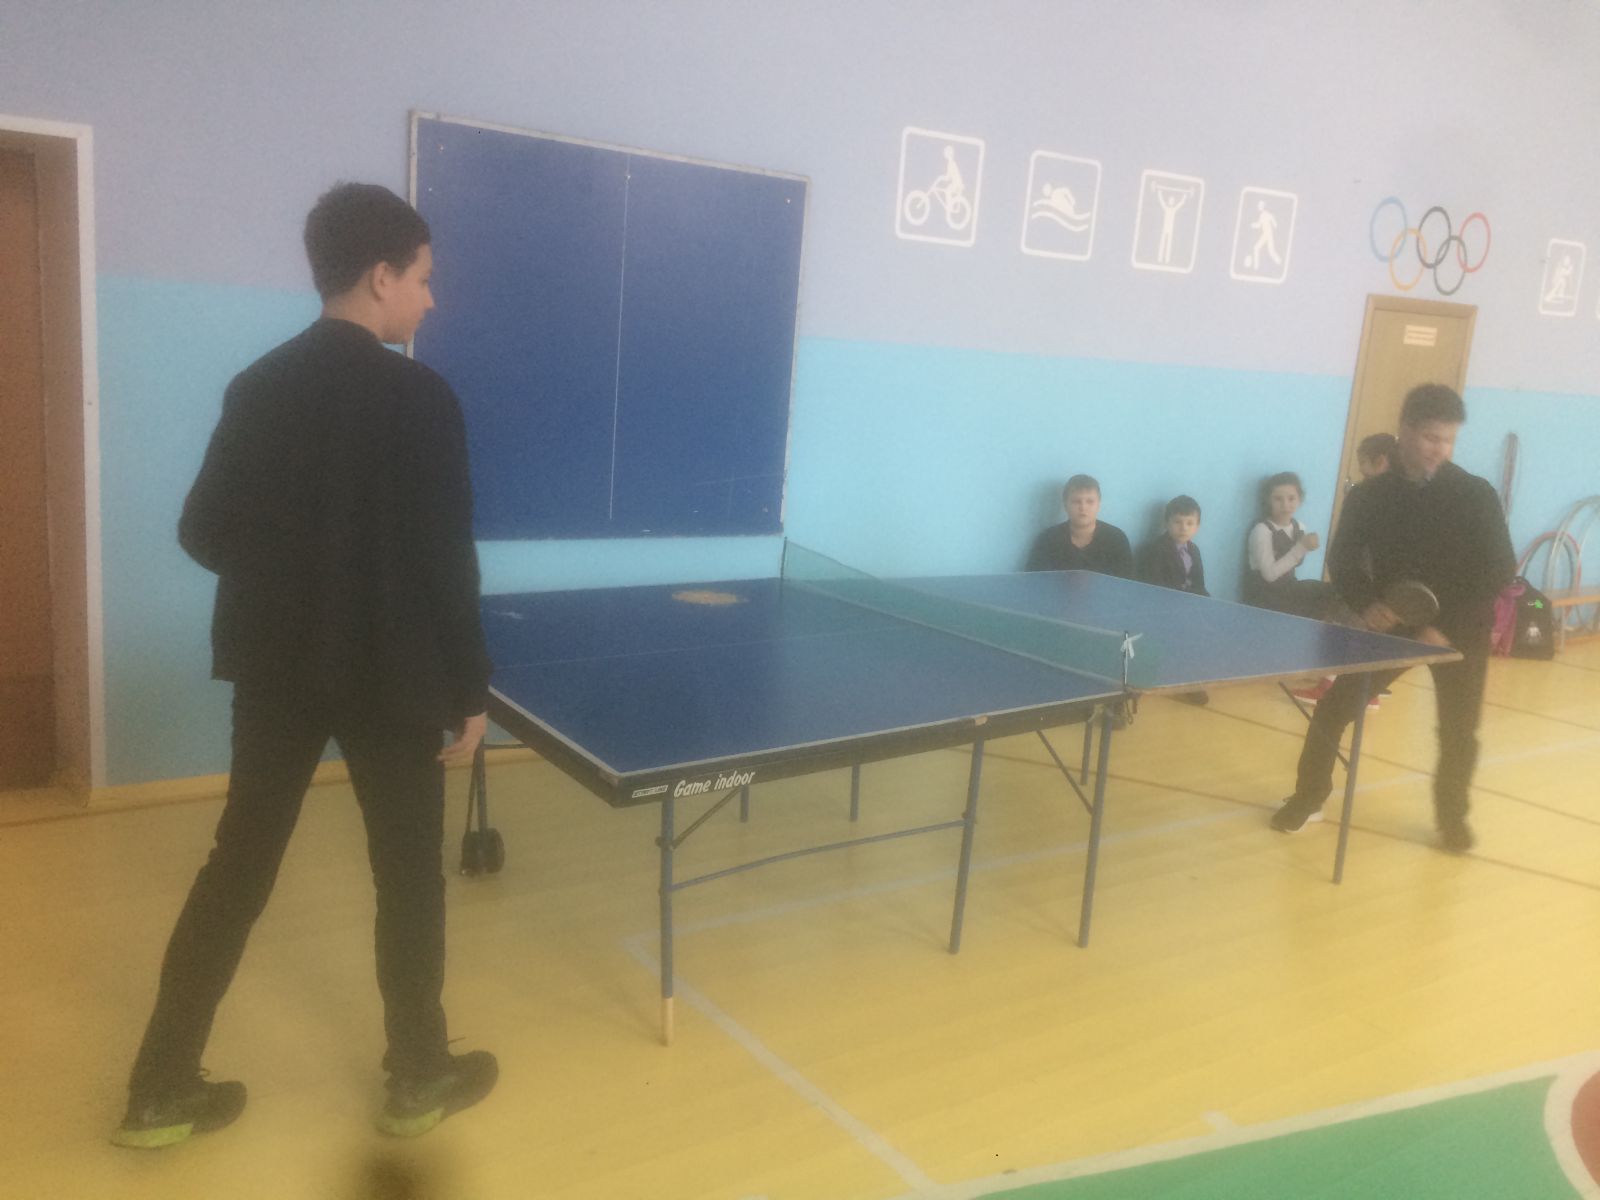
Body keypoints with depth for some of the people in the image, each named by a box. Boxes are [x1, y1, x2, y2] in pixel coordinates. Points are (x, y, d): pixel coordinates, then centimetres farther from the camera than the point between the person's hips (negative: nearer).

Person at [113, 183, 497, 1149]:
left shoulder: (259, 386, 4)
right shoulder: (420, 397, -14)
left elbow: (205, 533, 6)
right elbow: (446, 560, -16)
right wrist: (471, 690, -8)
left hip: (275, 665, 6)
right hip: (389, 672, -5)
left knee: (237, 867, 15)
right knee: (410, 871, 10)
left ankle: (163, 1089, 23)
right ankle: (419, 1078, 25)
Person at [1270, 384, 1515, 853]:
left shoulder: (1477, 495, -11)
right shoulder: (1368, 495, -7)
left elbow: (1500, 570, -10)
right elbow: (1342, 560, -1)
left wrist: (1448, 628, -19)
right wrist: (1366, 604, -21)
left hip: (1460, 630, -1)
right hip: (1392, 623, 1)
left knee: (1459, 731, 4)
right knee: (1332, 710, -4)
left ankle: (1452, 816, 29)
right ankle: (1308, 798, 15)